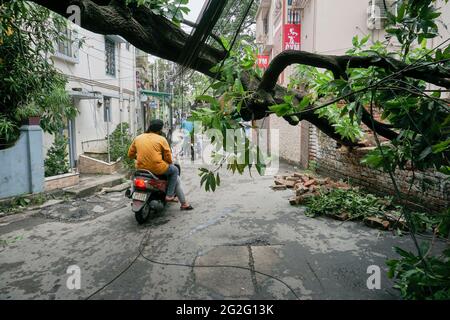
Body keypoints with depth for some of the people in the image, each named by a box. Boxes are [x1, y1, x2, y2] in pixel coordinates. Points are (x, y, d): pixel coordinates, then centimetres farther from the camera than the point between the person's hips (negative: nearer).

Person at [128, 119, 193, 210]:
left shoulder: (137, 138, 9)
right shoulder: (161, 139, -5)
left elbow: (130, 154, 12)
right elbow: (168, 157, -2)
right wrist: (171, 163, 19)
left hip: (141, 168, 7)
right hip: (157, 168, -6)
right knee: (175, 170, 22)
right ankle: (169, 195, 14)